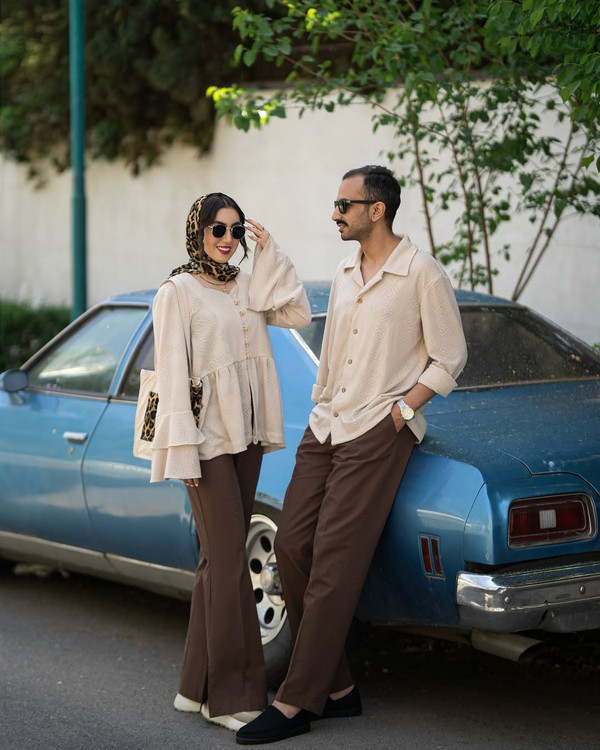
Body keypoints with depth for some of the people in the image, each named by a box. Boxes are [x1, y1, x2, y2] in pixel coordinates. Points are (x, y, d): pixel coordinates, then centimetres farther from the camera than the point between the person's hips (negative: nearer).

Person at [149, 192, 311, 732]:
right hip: (207, 439, -7)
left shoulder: (247, 287, 14)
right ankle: (230, 696, -3)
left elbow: (298, 315, 1)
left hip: (246, 435, 7)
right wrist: (182, 453, -17)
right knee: (229, 563, -9)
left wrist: (270, 253, -1)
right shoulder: (178, 292, -5)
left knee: (219, 561, 10)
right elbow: (172, 375, -11)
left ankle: (198, 687, 17)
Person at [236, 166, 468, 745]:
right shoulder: (344, 275, 15)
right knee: (291, 546, 1)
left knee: (333, 563, -10)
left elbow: (449, 359, -3)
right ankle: (337, 687, 11)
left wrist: (399, 410, -10)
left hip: (377, 434, -8)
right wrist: (321, 406, 14)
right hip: (324, 429, 8)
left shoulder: (422, 275, -6)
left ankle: (296, 703, -4)